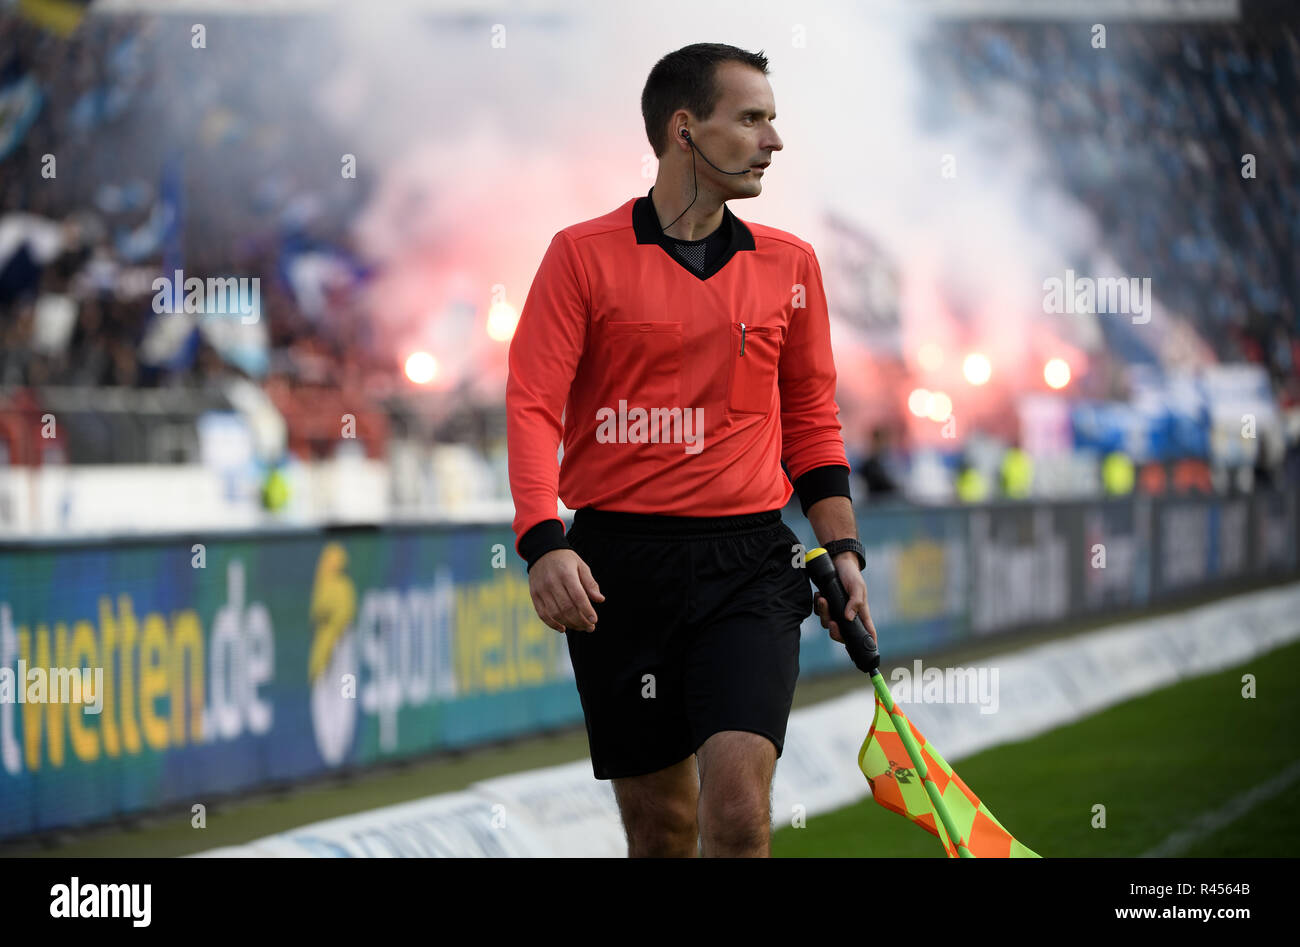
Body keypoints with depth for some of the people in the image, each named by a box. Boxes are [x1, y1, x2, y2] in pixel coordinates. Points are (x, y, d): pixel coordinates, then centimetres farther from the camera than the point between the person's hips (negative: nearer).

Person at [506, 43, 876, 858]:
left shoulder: (790, 264, 11)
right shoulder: (584, 255, 1)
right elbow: (532, 404, -5)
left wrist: (842, 550, 11)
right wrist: (543, 543, -18)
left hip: (748, 563, 1)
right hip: (618, 565, -1)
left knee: (737, 812, -16)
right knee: (658, 826, 4)